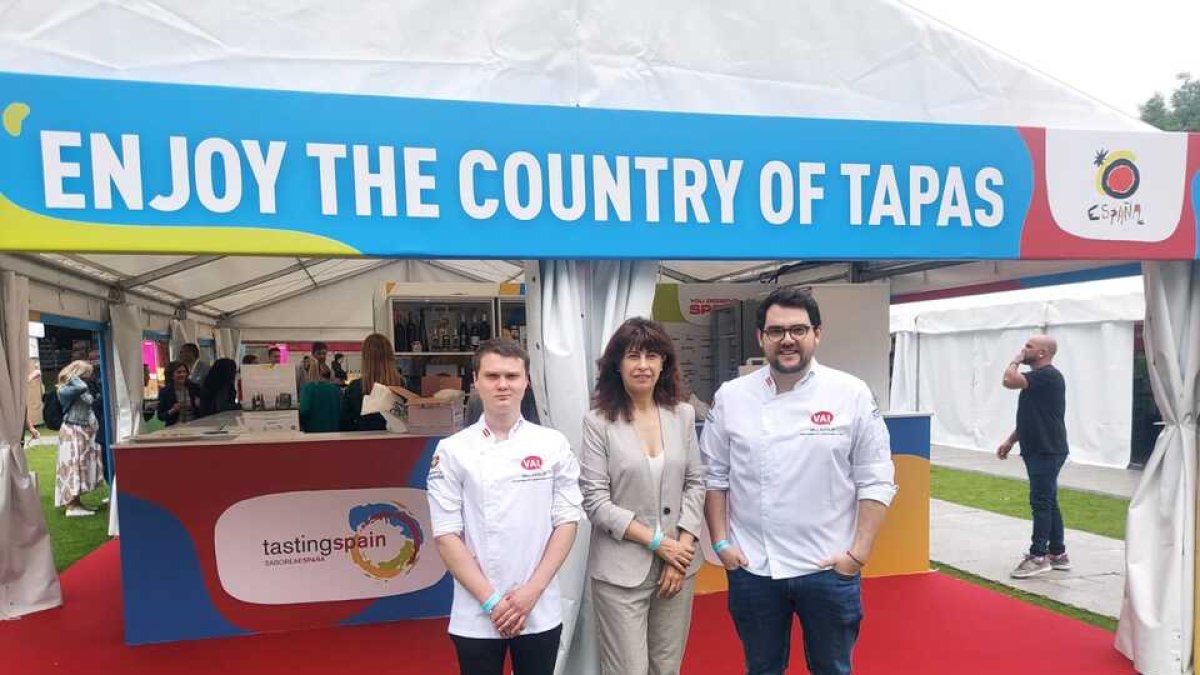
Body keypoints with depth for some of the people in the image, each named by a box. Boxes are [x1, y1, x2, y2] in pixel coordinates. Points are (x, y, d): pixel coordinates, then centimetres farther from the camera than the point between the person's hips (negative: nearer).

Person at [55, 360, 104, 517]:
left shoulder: (82, 390, 12)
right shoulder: (64, 390, -14)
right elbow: (82, 387, -33)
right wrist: (73, 376, -15)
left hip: (85, 432, 9)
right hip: (73, 432, -9)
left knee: (82, 467, 11)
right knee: (73, 467, -9)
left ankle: (76, 502, 18)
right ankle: (71, 507, -8)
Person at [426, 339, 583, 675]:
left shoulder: (553, 444, 0)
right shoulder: (452, 450, -3)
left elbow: (566, 521, 0)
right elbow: (446, 534, -4)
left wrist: (532, 591, -8)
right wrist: (490, 600, -10)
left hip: (541, 612, 1)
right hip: (476, 616, -1)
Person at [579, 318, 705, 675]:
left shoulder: (683, 414, 4)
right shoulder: (598, 421, -8)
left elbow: (695, 483, 4)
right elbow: (595, 501, -10)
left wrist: (682, 549, -6)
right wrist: (656, 541, -12)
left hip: (678, 564, 4)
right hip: (621, 570, -3)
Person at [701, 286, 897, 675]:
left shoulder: (851, 394, -7)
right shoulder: (730, 396, -2)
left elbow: (876, 480, -4)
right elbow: (715, 475, 4)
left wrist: (859, 552, -8)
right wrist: (721, 542, -1)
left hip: (829, 569, -1)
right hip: (752, 568, 1)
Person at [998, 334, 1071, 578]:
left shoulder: (1048, 375, -15)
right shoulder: (1037, 377, 18)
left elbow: (1009, 380, -28)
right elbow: (1028, 417, 24)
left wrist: (1016, 360, -9)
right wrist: (1010, 441, 20)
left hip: (1047, 452, -10)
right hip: (1039, 451, 10)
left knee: (1041, 502, -7)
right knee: (1047, 502, 13)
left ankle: (1038, 556, -3)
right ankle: (1057, 553, 21)